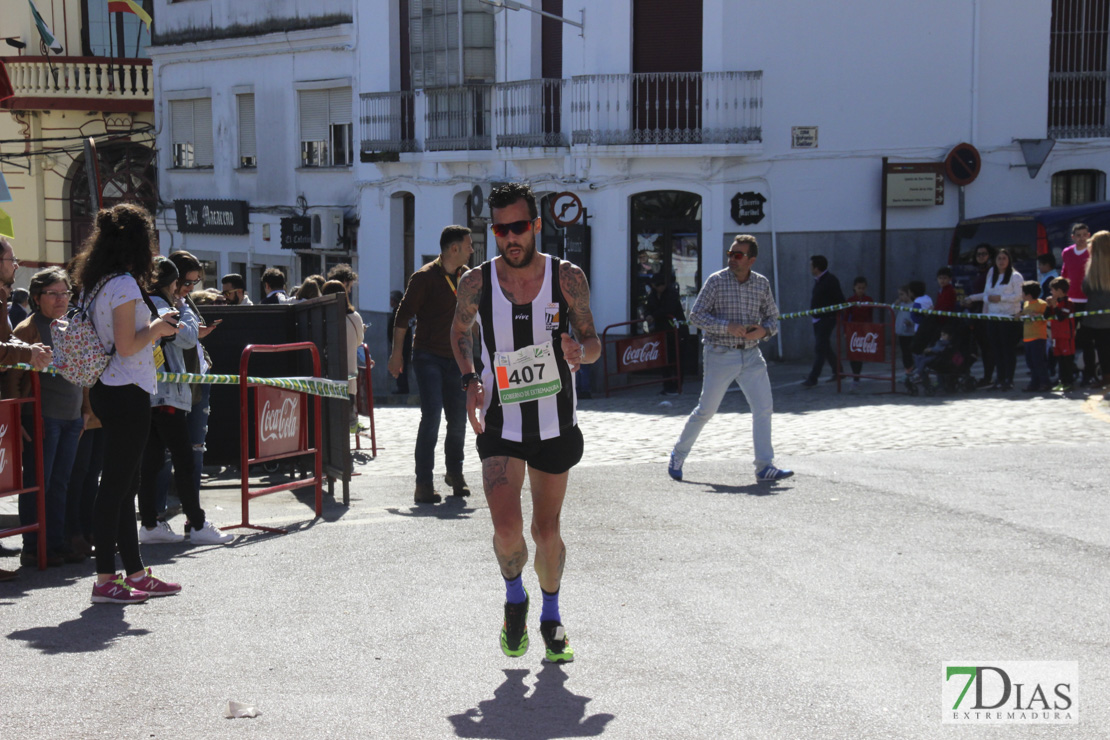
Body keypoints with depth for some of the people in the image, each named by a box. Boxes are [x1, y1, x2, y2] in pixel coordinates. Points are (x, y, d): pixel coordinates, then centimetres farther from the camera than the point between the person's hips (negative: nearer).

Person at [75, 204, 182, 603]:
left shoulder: (97, 283, 13)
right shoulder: (124, 284, -15)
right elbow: (127, 346, -19)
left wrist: (154, 325, 18)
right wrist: (157, 328, -4)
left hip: (108, 390, 10)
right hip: (127, 393, -10)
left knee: (124, 484, 14)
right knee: (116, 484, -6)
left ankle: (136, 573, 22)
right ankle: (106, 580, -1)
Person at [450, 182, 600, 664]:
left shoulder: (567, 277, -7)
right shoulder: (476, 283, -6)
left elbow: (593, 342, 0)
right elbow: (459, 330, 14)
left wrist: (580, 351, -24)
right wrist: (470, 380, -1)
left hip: (556, 425, 1)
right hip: (501, 425, 0)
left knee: (546, 530, 10)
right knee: (507, 528, -17)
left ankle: (550, 615, 37)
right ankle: (514, 596, 16)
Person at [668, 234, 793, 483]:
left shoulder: (762, 284, 6)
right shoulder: (716, 281, -6)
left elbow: (772, 317, 13)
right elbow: (696, 315, -9)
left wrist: (764, 330, -11)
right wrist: (728, 327, -20)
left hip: (751, 355, 4)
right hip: (721, 355, -4)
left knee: (764, 408, -4)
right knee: (706, 410, 3)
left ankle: (764, 467, 1)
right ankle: (678, 456, 22)